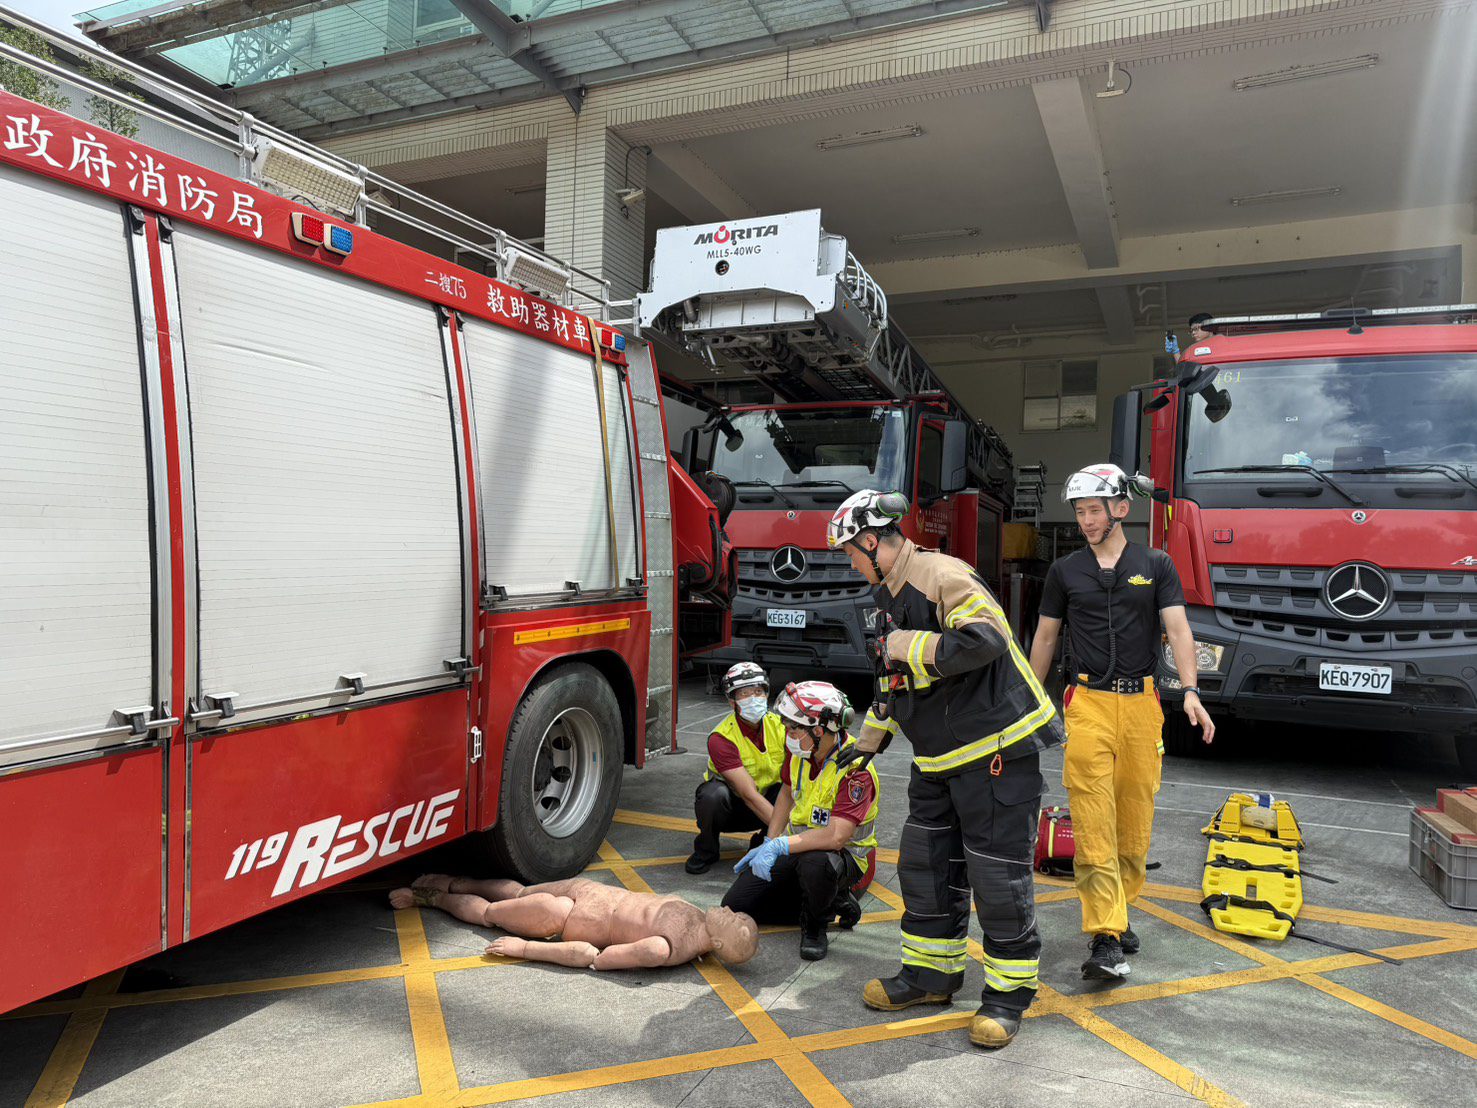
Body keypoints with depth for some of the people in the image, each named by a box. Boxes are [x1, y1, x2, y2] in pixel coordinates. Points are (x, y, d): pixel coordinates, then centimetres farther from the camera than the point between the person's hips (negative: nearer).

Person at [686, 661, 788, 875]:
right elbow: (749, 795, -32)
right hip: (730, 805, -3)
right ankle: (706, 849, -7)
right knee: (714, 793, -37)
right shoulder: (721, 738, -27)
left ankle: (763, 842, -2)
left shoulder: (778, 725, -13)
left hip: (766, 802, 3)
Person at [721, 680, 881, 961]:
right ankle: (829, 902, 11)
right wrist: (768, 844, 8)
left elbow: (836, 837, -38)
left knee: (815, 862, -43)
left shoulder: (855, 771, -29)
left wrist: (780, 846, -36)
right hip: (798, 846, 7)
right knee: (735, 906, 2)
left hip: (845, 856, -7)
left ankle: (815, 924, -9)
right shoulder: (800, 751, -6)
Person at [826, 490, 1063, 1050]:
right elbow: (895, 676, 25)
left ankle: (1009, 991, 16)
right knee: (925, 863, 13)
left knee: (997, 872, 0)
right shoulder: (890, 595, 13)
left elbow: (984, 641, -33)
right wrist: (869, 740, 32)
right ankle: (932, 972, 29)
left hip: (995, 746, -10)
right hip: (938, 756, 10)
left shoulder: (942, 575, -18)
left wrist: (908, 645, -23)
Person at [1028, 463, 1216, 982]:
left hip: (1142, 703, 1)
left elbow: (1178, 630, 0)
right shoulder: (1064, 570, 8)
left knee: (1136, 815, 8)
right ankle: (1106, 938, -8)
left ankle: (1116, 909, 26)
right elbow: (1045, 637, 14)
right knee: (1094, 821, -9)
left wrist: (1191, 692, -14)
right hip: (1088, 702, -1)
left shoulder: (1156, 565, 7)